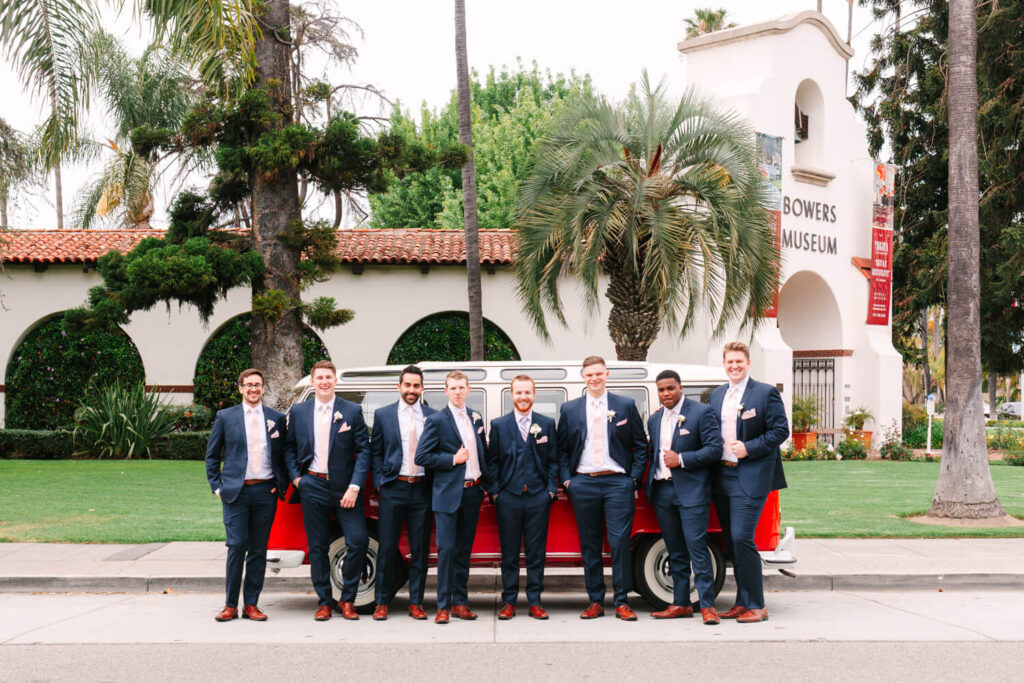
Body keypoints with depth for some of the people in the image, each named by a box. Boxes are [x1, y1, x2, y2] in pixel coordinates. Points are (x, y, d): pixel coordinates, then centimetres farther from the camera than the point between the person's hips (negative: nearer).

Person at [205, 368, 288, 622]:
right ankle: (231, 605, 4)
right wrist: (217, 486, 2)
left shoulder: (276, 418, 9)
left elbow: (284, 455, 15)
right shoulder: (225, 417, 6)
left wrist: (281, 484, 4)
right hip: (236, 492, -1)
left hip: (266, 491, 2)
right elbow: (212, 456, 11)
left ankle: (251, 604, 12)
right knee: (236, 547, -7)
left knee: (259, 550, 4)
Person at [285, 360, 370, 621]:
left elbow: (363, 450, -2)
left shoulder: (352, 411, 1)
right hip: (312, 486, 1)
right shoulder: (298, 411, 7)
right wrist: (296, 478, 0)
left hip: (344, 487, -1)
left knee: (358, 541, -9)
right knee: (317, 546, 6)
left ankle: (347, 600, 7)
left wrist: (354, 487, -10)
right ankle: (324, 602, 18)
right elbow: (289, 448, 14)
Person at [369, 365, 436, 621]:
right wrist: (379, 482, -1)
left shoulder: (433, 416, 7)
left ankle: (416, 602, 13)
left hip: (422, 490, 1)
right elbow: (375, 452, 8)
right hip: (393, 489, -1)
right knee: (387, 548, 2)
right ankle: (382, 602, 12)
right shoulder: (383, 415, 6)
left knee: (420, 549, 5)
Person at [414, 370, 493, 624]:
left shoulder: (475, 418, 12)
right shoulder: (436, 421, -5)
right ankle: (443, 606, 1)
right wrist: (452, 459, -14)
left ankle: (460, 602, 17)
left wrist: (489, 483, 11)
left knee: (464, 550, 10)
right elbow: (421, 457, -8)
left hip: (473, 491, 5)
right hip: (448, 494, -5)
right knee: (446, 549, -5)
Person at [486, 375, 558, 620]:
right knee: (509, 553, 4)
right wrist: (495, 491, 0)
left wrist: (551, 489, 0)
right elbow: (493, 461, 7)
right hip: (509, 497, 0)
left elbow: (553, 460, 9)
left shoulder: (547, 424, 8)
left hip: (538, 497, 0)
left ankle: (535, 602, 11)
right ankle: (509, 602, 12)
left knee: (536, 553, 4)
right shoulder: (498, 425, 6)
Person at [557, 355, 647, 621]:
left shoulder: (626, 406, 6)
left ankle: (622, 602, 2)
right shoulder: (570, 409, 10)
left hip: (618, 482, -2)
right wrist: (566, 479, 1)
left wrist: (635, 477, -1)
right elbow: (562, 448, 12)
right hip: (583, 484, 2)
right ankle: (595, 602, 13)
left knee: (620, 542, -6)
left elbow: (641, 445, 7)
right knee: (589, 545, 5)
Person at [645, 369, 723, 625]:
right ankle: (681, 604, 17)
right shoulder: (654, 420, 16)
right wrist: (649, 483, 9)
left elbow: (715, 450, -10)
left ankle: (707, 606, -6)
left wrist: (681, 459, -14)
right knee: (675, 551, 11)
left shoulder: (701, 413, -4)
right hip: (662, 491, 6)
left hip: (691, 491, -6)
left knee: (697, 546, -10)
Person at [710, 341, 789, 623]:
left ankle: (756, 607, -5)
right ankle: (742, 603, 18)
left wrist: (748, 448, -14)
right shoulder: (717, 395, 15)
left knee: (742, 539, -14)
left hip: (750, 478, -6)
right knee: (731, 542, 9)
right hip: (721, 477, 7)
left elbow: (780, 431, -8)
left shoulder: (766, 393, -3)